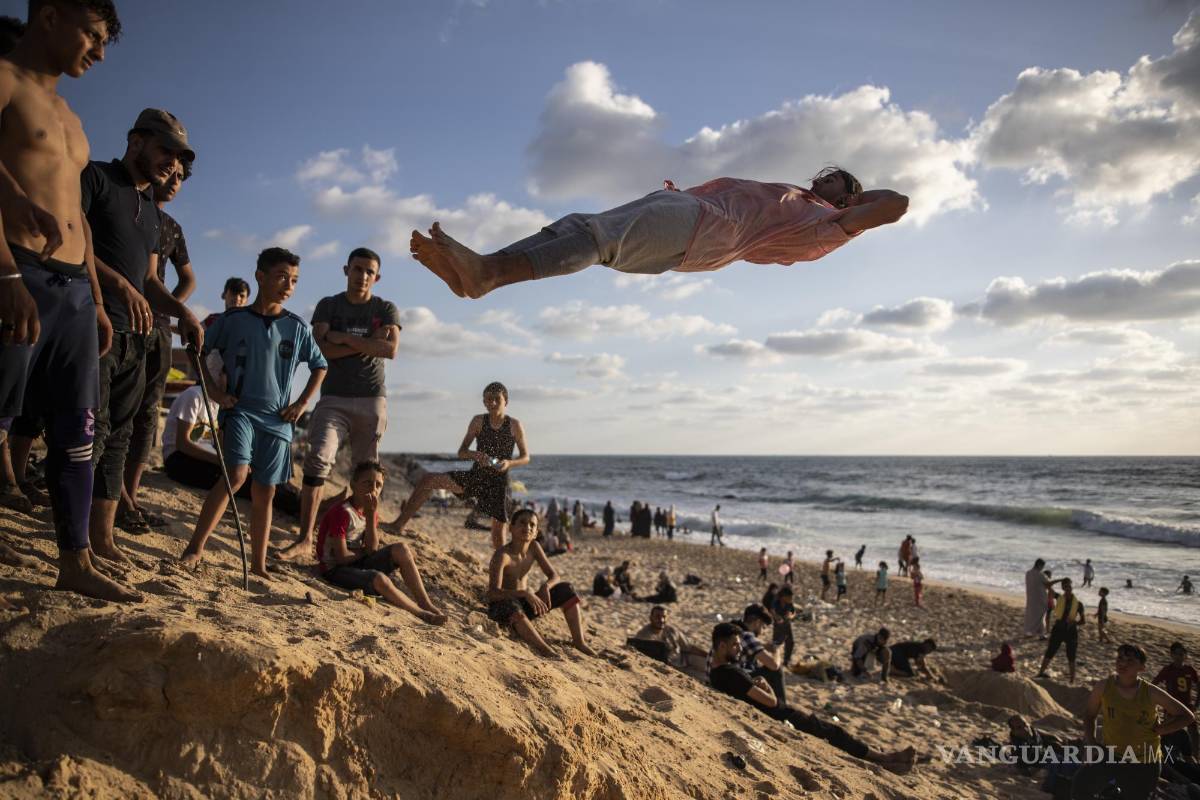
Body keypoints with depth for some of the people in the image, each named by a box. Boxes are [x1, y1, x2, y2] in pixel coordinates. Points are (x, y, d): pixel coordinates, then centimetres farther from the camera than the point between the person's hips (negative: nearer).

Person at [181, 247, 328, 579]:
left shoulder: (297, 327, 4)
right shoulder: (233, 320, -1)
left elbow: (320, 366, 15)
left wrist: (302, 403, 7)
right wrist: (214, 391, -1)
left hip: (277, 419, 3)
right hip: (240, 410, -2)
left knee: (265, 493, 6)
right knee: (236, 475, -22)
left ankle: (259, 566, 14)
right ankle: (196, 547, -12)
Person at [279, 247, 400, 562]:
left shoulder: (386, 309, 10)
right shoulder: (328, 305, 11)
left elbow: (391, 349, -8)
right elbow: (322, 348, -5)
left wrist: (345, 338, -9)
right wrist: (369, 342, -8)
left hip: (372, 400, 1)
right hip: (334, 398, -1)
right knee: (319, 458, -18)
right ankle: (305, 540, -19)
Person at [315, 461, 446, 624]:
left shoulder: (370, 511, 6)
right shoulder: (342, 513, -21)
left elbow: (372, 549, -6)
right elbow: (341, 557, -22)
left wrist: (372, 514, -13)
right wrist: (364, 552, -4)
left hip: (358, 563, 8)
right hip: (335, 569, -8)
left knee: (401, 549, -9)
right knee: (380, 579, -33)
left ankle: (426, 604, -11)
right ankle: (420, 613, -16)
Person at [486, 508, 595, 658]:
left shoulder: (533, 547, -4)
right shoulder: (502, 554, -24)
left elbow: (554, 576, 0)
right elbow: (493, 592, -34)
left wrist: (545, 586, -24)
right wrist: (525, 593, -44)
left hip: (523, 604, 7)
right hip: (501, 607, -7)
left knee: (565, 589, -3)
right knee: (511, 606, -41)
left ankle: (578, 641, -8)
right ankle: (547, 651, -40)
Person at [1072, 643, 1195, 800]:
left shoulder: (1151, 693, -12)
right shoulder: (1103, 687, -9)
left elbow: (1188, 717, 0)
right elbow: (1089, 715, 6)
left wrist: (1158, 730, -7)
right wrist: (1090, 740, -6)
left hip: (1143, 763, -1)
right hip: (1110, 754, 1)